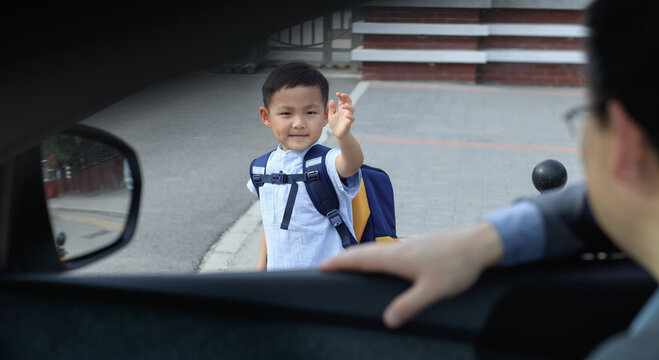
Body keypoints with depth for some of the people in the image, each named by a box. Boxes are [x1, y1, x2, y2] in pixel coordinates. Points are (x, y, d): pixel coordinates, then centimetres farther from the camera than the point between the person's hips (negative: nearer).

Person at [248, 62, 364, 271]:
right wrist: (262, 263, 20)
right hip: (277, 272, 5)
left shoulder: (325, 163, -15)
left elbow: (352, 163, -39)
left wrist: (343, 136, -59)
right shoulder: (266, 166, 4)